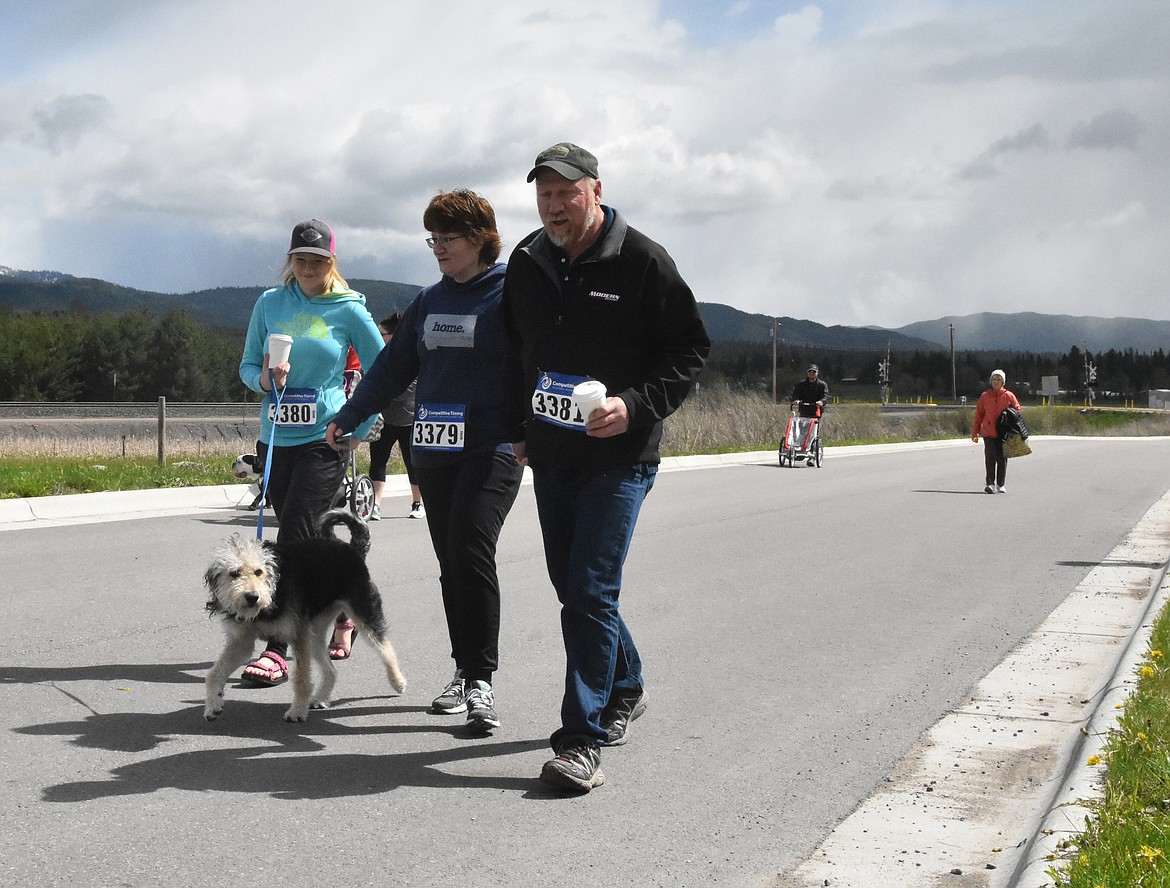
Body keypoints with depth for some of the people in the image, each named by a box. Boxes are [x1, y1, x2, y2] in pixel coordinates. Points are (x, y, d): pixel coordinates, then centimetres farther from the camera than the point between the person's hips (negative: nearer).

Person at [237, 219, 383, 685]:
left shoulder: (348, 310, -1)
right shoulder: (269, 304, 7)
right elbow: (247, 366, 11)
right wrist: (264, 378, -11)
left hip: (324, 440, -4)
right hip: (276, 439, 4)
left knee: (293, 540, -12)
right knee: (301, 539, 12)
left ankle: (277, 650, -11)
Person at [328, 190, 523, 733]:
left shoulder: (509, 294, -3)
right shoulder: (429, 301, 17)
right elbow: (393, 366, 23)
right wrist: (347, 418, 24)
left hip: (492, 449, -6)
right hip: (433, 449, 6)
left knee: (470, 552, -18)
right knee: (450, 564, 7)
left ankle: (481, 679, -12)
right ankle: (465, 674, 17)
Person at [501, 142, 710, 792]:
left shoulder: (643, 262, -9)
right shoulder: (526, 263, 8)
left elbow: (689, 350, -7)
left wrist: (635, 406, -20)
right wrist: (517, 429, 15)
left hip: (619, 458, -6)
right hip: (549, 457, 6)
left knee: (591, 591, -12)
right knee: (570, 585, 15)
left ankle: (582, 740, -7)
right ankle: (625, 688, 38)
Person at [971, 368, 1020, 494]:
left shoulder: (1008, 396, 4)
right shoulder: (985, 396, 5)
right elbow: (978, 415, 8)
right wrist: (975, 433, 7)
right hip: (989, 433, 0)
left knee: (1002, 459, 5)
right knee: (990, 458, -8)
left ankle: (1000, 485, 13)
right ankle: (989, 483, -7)